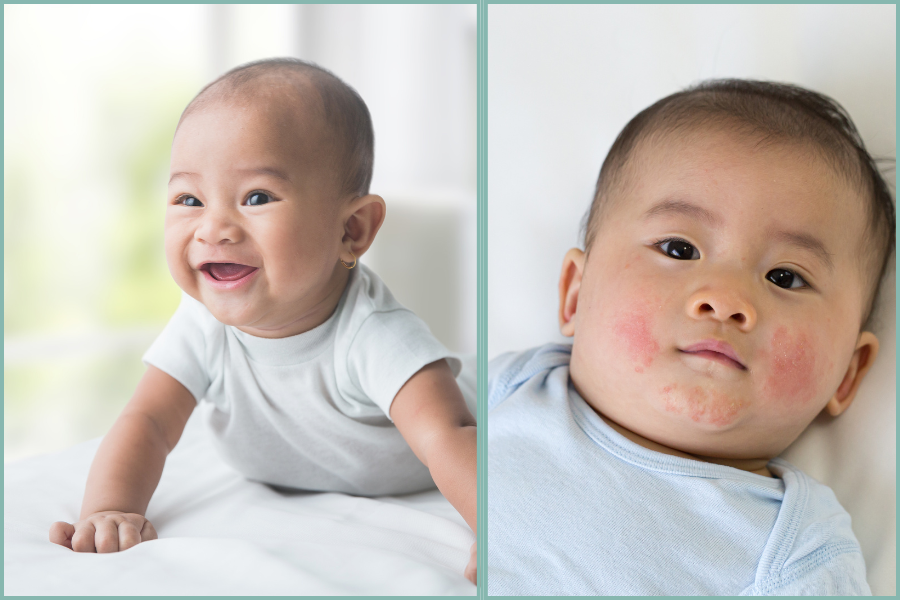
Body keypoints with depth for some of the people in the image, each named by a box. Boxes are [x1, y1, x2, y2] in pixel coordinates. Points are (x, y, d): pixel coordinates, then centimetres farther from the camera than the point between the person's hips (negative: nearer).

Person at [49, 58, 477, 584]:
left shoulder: (372, 335, -41)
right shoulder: (203, 324, -25)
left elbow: (448, 439, -53)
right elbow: (148, 421, -23)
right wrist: (109, 510, -45)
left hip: (407, 504, -4)